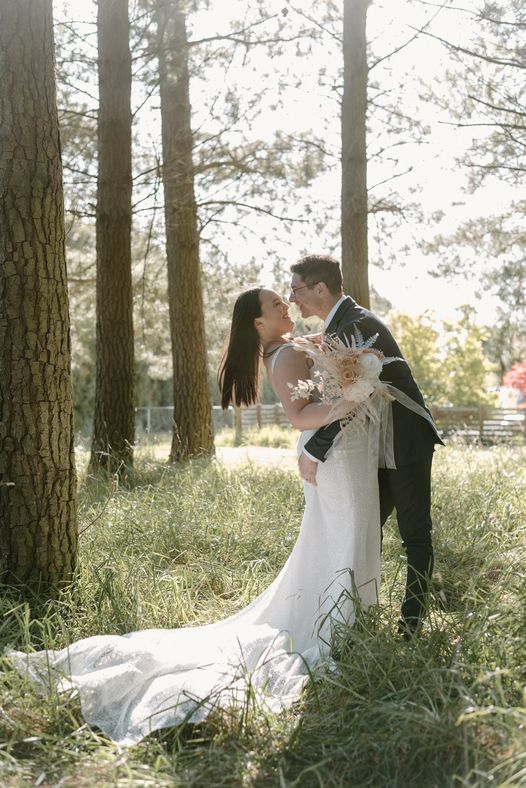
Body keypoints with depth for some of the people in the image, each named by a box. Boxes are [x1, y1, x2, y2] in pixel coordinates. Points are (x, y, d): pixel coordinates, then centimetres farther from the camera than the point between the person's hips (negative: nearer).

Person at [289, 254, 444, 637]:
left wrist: (313, 451, -28)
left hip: (406, 443, -10)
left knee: (415, 533, 2)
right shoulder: (340, 324, 9)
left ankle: (412, 619, 11)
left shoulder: (357, 325, -22)